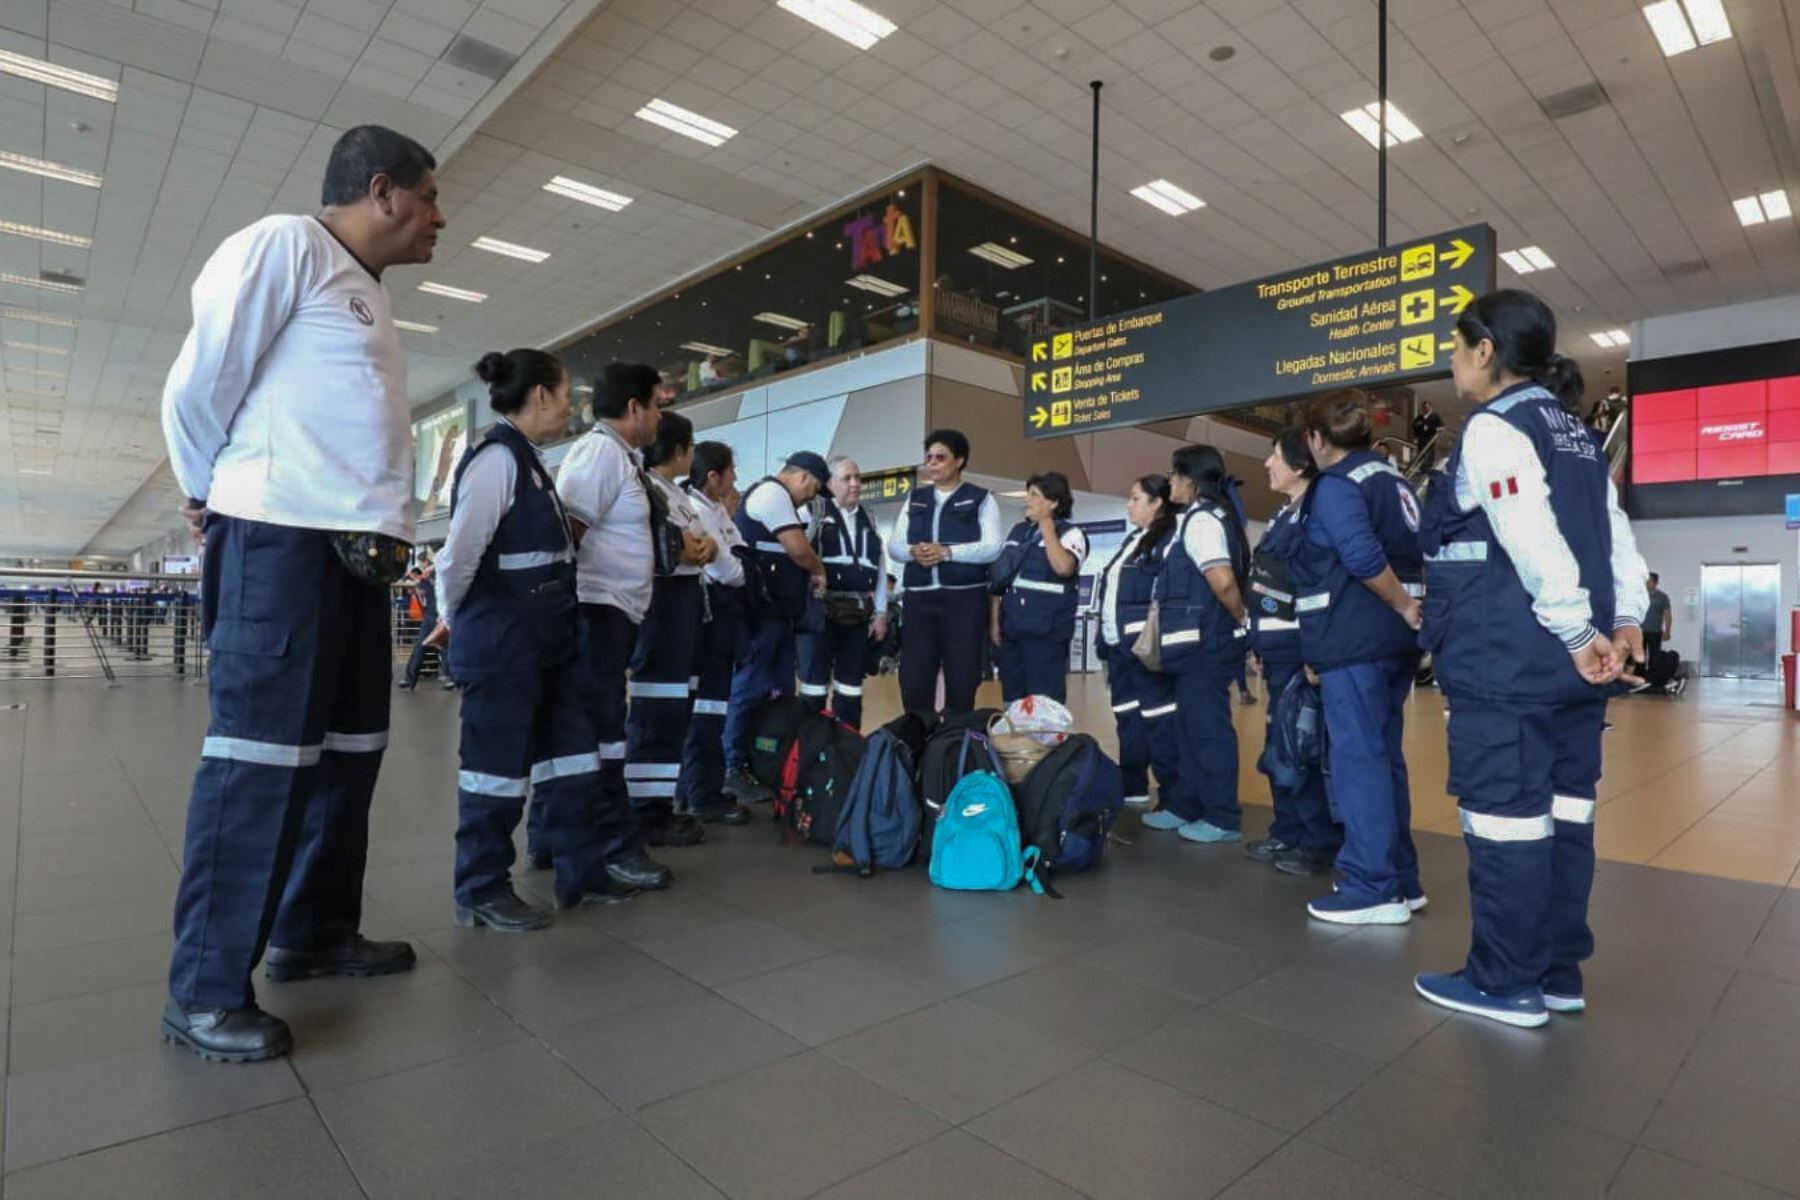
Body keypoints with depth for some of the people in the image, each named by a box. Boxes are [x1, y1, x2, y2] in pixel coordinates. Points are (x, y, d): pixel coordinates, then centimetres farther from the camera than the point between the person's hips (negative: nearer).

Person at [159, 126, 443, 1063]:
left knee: (348, 747, 11)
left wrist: (385, 526, 11)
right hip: (281, 538, -8)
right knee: (260, 756, -6)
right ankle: (203, 990, 5)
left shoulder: (365, 291, 22)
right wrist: (208, 495, 10)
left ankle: (313, 933, 24)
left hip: (355, 549, 9)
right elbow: (196, 386, -3)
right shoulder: (286, 246, -3)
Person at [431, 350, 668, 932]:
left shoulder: (529, 461, 14)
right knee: (498, 763, 3)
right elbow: (460, 553, -18)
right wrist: (455, 619, -4)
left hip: (546, 635, 9)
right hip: (501, 637, -9)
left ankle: (585, 870, 25)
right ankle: (482, 892, 20)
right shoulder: (496, 458, -16)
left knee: (568, 751, 13)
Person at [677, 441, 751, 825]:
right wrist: (743, 573, 2)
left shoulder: (715, 509, 16)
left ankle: (689, 790, 25)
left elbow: (734, 559, 10)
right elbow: (729, 571, -16)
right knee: (709, 706, -4)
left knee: (706, 703, 15)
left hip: (720, 612, 10)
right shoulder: (697, 511, -16)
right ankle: (704, 797, 5)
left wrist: (730, 519, 1)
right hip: (709, 613, -10)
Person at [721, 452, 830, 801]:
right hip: (762, 608, -11)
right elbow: (799, 549, -18)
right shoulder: (772, 492, -10)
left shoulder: (776, 497, 23)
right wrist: (819, 570, 0)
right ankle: (733, 770, -2)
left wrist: (809, 573, 12)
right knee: (750, 689, -7)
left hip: (777, 609, 11)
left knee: (780, 691, 11)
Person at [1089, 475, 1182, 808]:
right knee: (1127, 718, 13)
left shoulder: (1167, 539, -6)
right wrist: (1105, 642, 19)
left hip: (1143, 644, -9)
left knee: (1159, 718, -6)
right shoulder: (1132, 540, 20)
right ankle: (1132, 789, 22)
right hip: (1118, 643, 9)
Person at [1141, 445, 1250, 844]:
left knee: (1209, 728, -2)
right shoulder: (1204, 516, 15)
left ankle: (1223, 819, 8)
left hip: (1206, 641, -10)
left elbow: (1223, 580, -26)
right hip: (1199, 641, 10)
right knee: (1192, 725, 16)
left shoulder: (1201, 519, -15)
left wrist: (1243, 620, -13)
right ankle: (1186, 806, 27)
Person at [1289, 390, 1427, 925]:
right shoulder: (1394, 480, 17)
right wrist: (1406, 608, 11)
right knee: (1384, 755, 14)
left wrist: (1404, 608, -13)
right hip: (1393, 639, 9)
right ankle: (1401, 880, 21)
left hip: (1355, 638, -9)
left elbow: (1363, 557, -24)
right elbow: (1414, 554, 13)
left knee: (1357, 759, -4)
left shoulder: (1335, 486, -9)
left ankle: (1374, 890, 1)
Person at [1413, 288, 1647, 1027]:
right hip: (1569, 663, 10)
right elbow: (1617, 535, 15)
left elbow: (1534, 543, -20)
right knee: (1562, 811, 12)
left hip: (1506, 663, -9)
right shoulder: (1576, 435, 19)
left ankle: (1506, 984, 8)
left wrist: (1578, 632, -15)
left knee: (1504, 815, -2)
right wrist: (1623, 620, 8)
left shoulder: (1494, 429, -10)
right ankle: (1557, 973, 22)